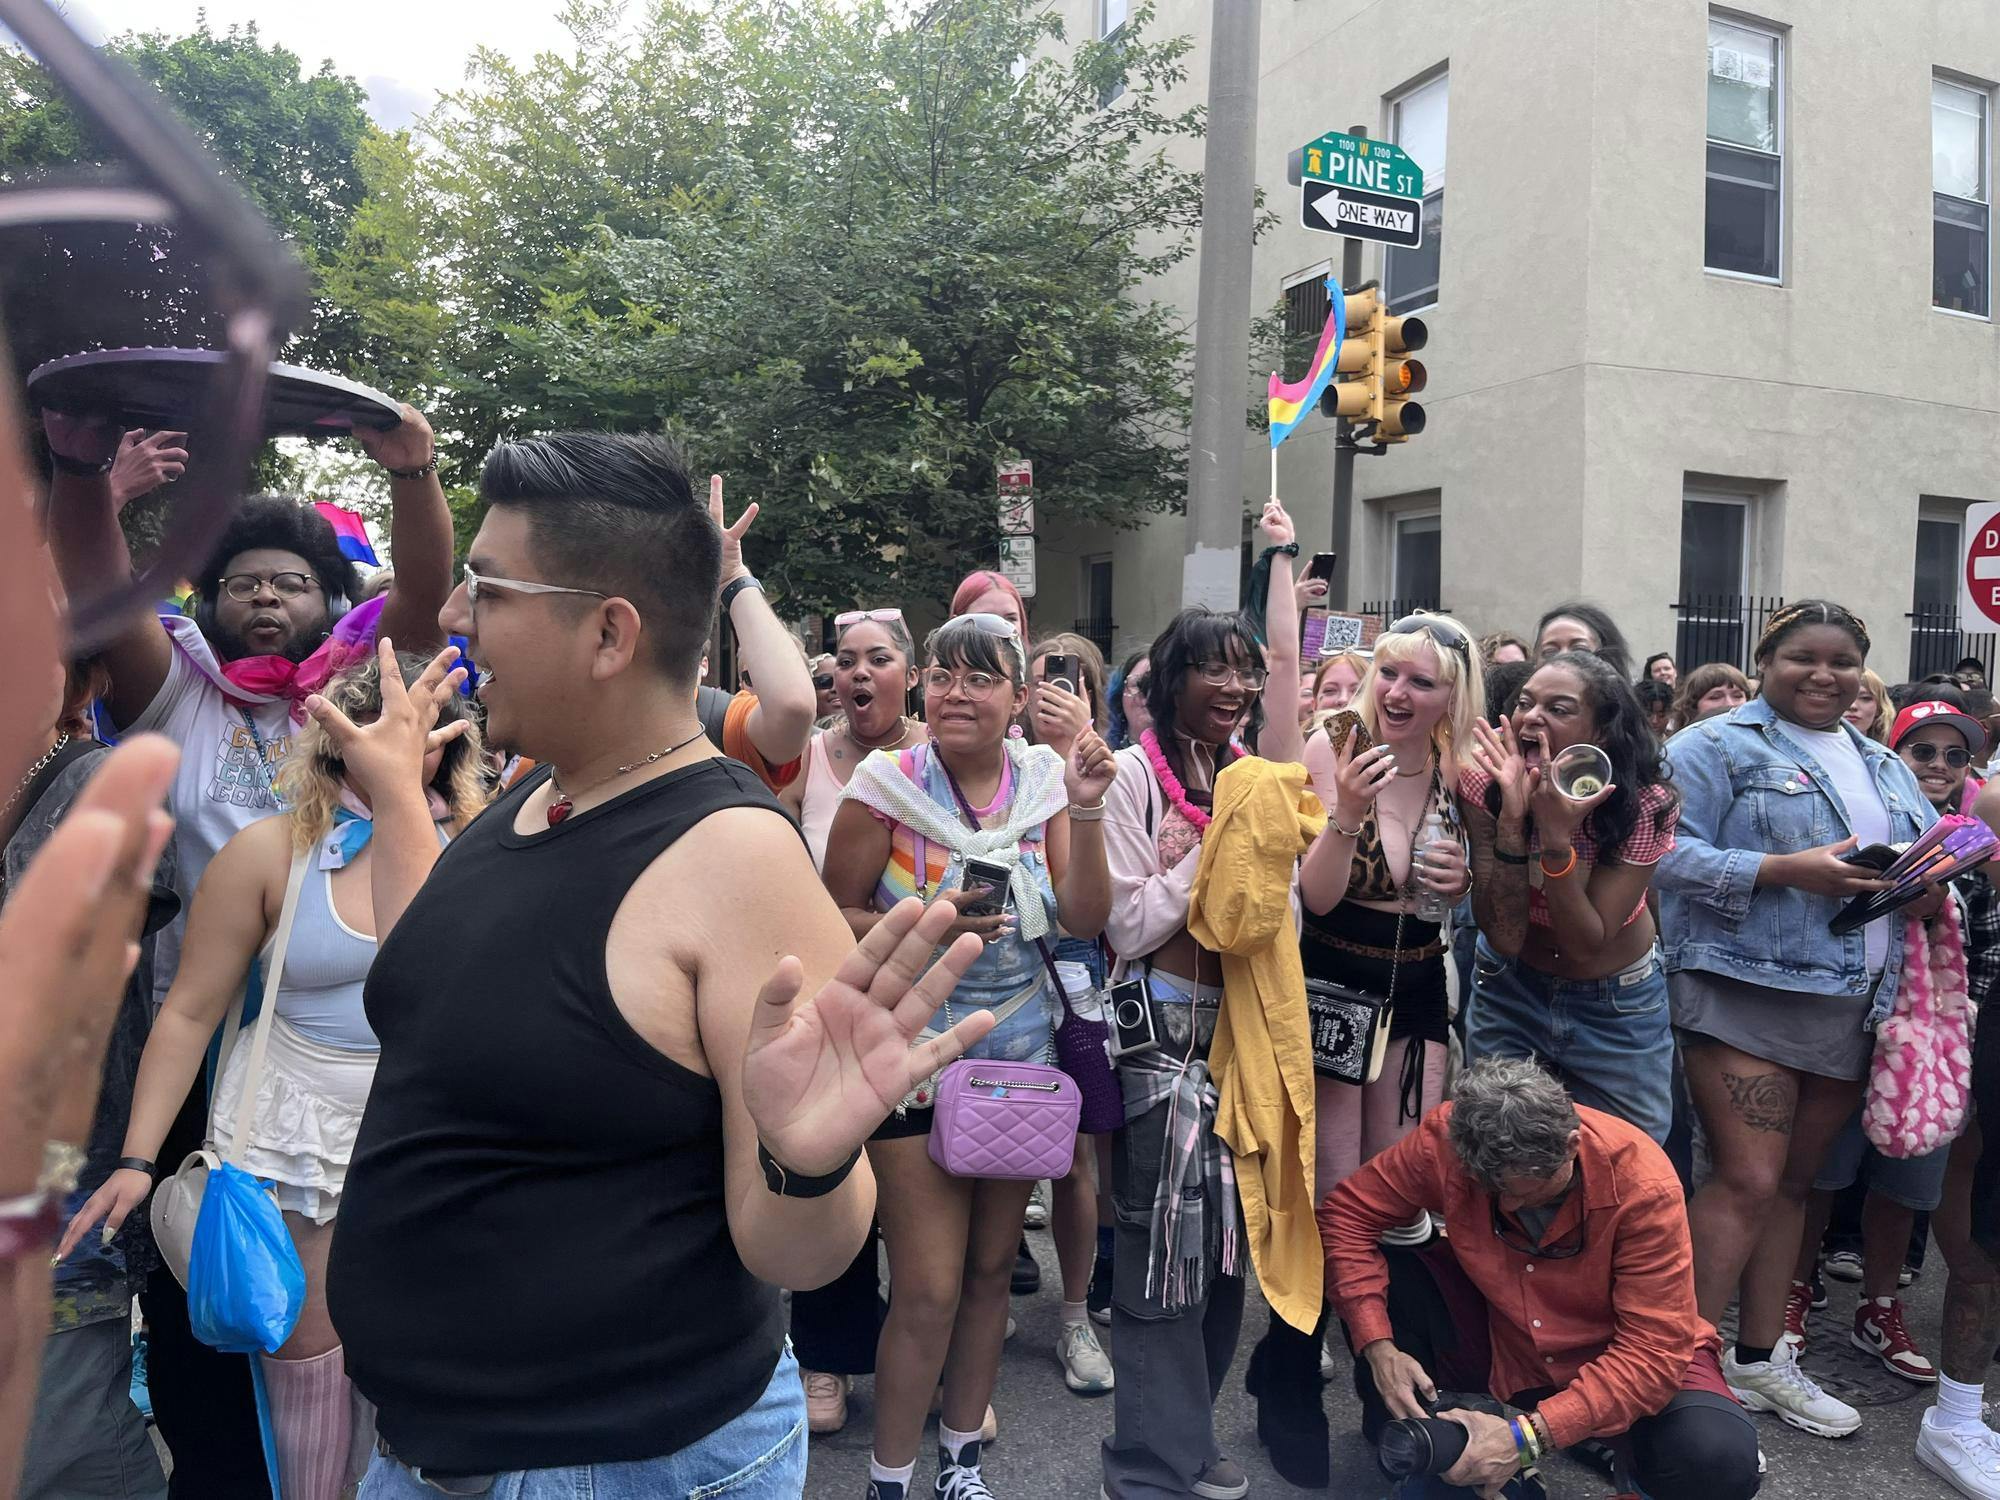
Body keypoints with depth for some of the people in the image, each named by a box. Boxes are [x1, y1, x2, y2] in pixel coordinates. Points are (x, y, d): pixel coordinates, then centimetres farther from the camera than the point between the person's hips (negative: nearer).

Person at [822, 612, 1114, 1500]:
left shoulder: (1043, 781, -2)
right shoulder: (888, 785, -12)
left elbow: (1084, 921, -7)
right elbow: (833, 917, -8)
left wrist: (1084, 812, -19)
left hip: (1019, 1054, 4)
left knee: (991, 1268, 15)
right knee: (930, 1289, -2)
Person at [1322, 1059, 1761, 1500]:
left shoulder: (1642, 1185, -29)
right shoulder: (1447, 1137, -24)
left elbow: (1654, 1351, -28)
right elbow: (1346, 1215, -15)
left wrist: (1529, 1437, -36)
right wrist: (1378, 1348, -26)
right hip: (1496, 1342, 2)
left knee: (1718, 1459, -32)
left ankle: (1629, 1448, 5)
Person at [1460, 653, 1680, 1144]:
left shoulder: (1645, 805, -24)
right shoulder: (1488, 782, -22)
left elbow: (1586, 946, -28)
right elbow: (1505, 936, -27)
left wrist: (1556, 836, -40)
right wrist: (1512, 817, -39)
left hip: (1618, 1004, 0)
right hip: (1511, 990, 1)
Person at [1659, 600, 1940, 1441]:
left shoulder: (1886, 768, 19)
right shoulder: (1716, 747, -5)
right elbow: (1669, 856, -14)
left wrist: (1932, 894, -2)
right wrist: (1787, 871, -22)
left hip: (1852, 1007, 7)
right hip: (1745, 993, -7)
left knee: (1794, 1183, 13)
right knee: (1747, 1181, -10)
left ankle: (1759, 1357, 25)